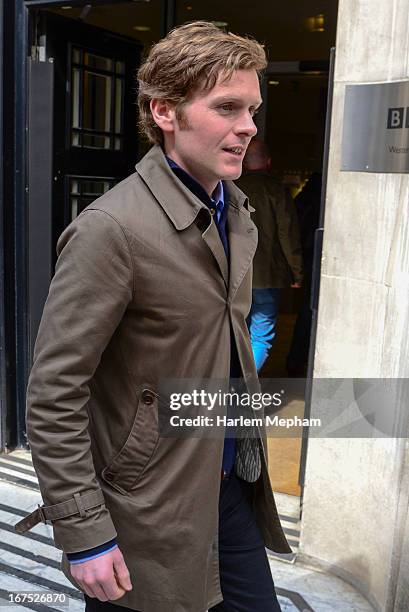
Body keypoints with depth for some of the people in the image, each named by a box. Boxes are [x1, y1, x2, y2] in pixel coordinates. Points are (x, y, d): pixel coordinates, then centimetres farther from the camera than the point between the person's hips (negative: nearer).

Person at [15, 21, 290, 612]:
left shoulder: (235, 209, 3)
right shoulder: (111, 229, -23)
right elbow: (53, 396, -20)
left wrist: (248, 450, 16)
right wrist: (83, 535, -17)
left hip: (234, 484, 7)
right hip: (149, 514, -7)